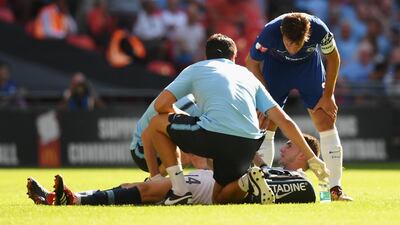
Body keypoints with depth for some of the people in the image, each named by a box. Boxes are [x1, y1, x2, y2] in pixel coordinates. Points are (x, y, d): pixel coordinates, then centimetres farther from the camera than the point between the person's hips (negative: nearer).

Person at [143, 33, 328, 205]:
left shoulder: (195, 69, 21)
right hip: (248, 145, 4)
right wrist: (311, 157, 24)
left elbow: (161, 105, 12)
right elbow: (284, 120, 22)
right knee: (221, 198, 26)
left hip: (213, 134, -4)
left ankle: (179, 191, 9)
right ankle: (246, 184, -8)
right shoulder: (247, 75, 29)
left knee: (157, 124, 21)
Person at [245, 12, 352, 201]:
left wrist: (327, 95, -10)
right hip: (276, 66, 0)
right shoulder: (270, 33, -36)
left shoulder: (318, 29, -35)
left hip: (310, 67, 0)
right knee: (265, 125, -10)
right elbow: (251, 62, -17)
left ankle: (335, 189, -4)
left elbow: (333, 58, -13)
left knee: (326, 122, -9)